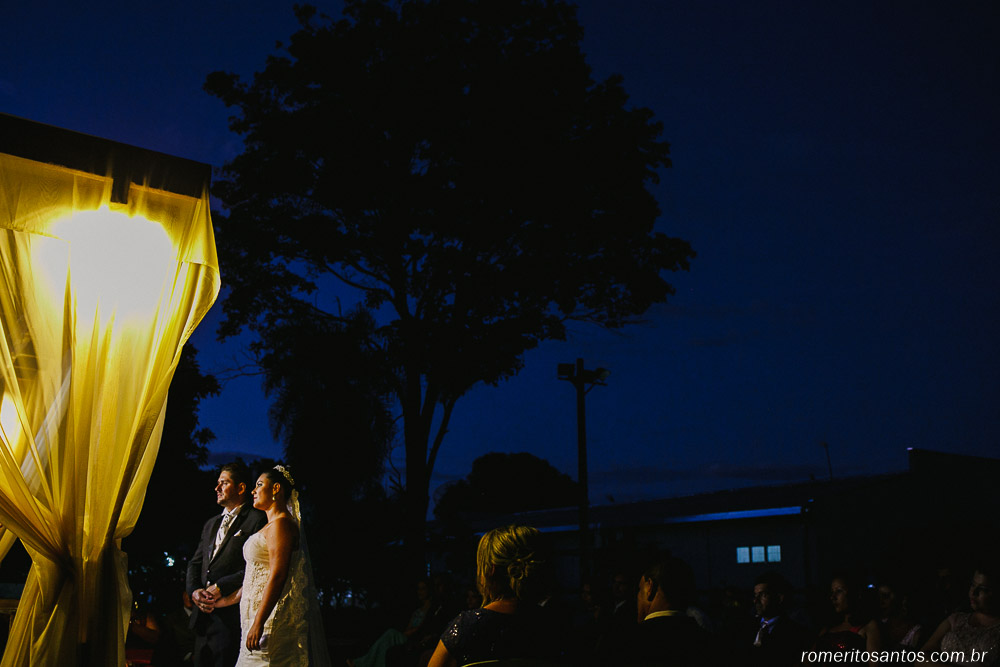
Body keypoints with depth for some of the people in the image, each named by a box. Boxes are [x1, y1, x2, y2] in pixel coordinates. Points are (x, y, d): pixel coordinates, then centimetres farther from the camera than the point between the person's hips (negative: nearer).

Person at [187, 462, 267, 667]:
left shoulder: (257, 520, -4)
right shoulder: (211, 524, 23)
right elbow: (195, 563, 20)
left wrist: (221, 587, -15)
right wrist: (194, 590, 0)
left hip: (231, 615, -7)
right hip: (203, 615, 7)